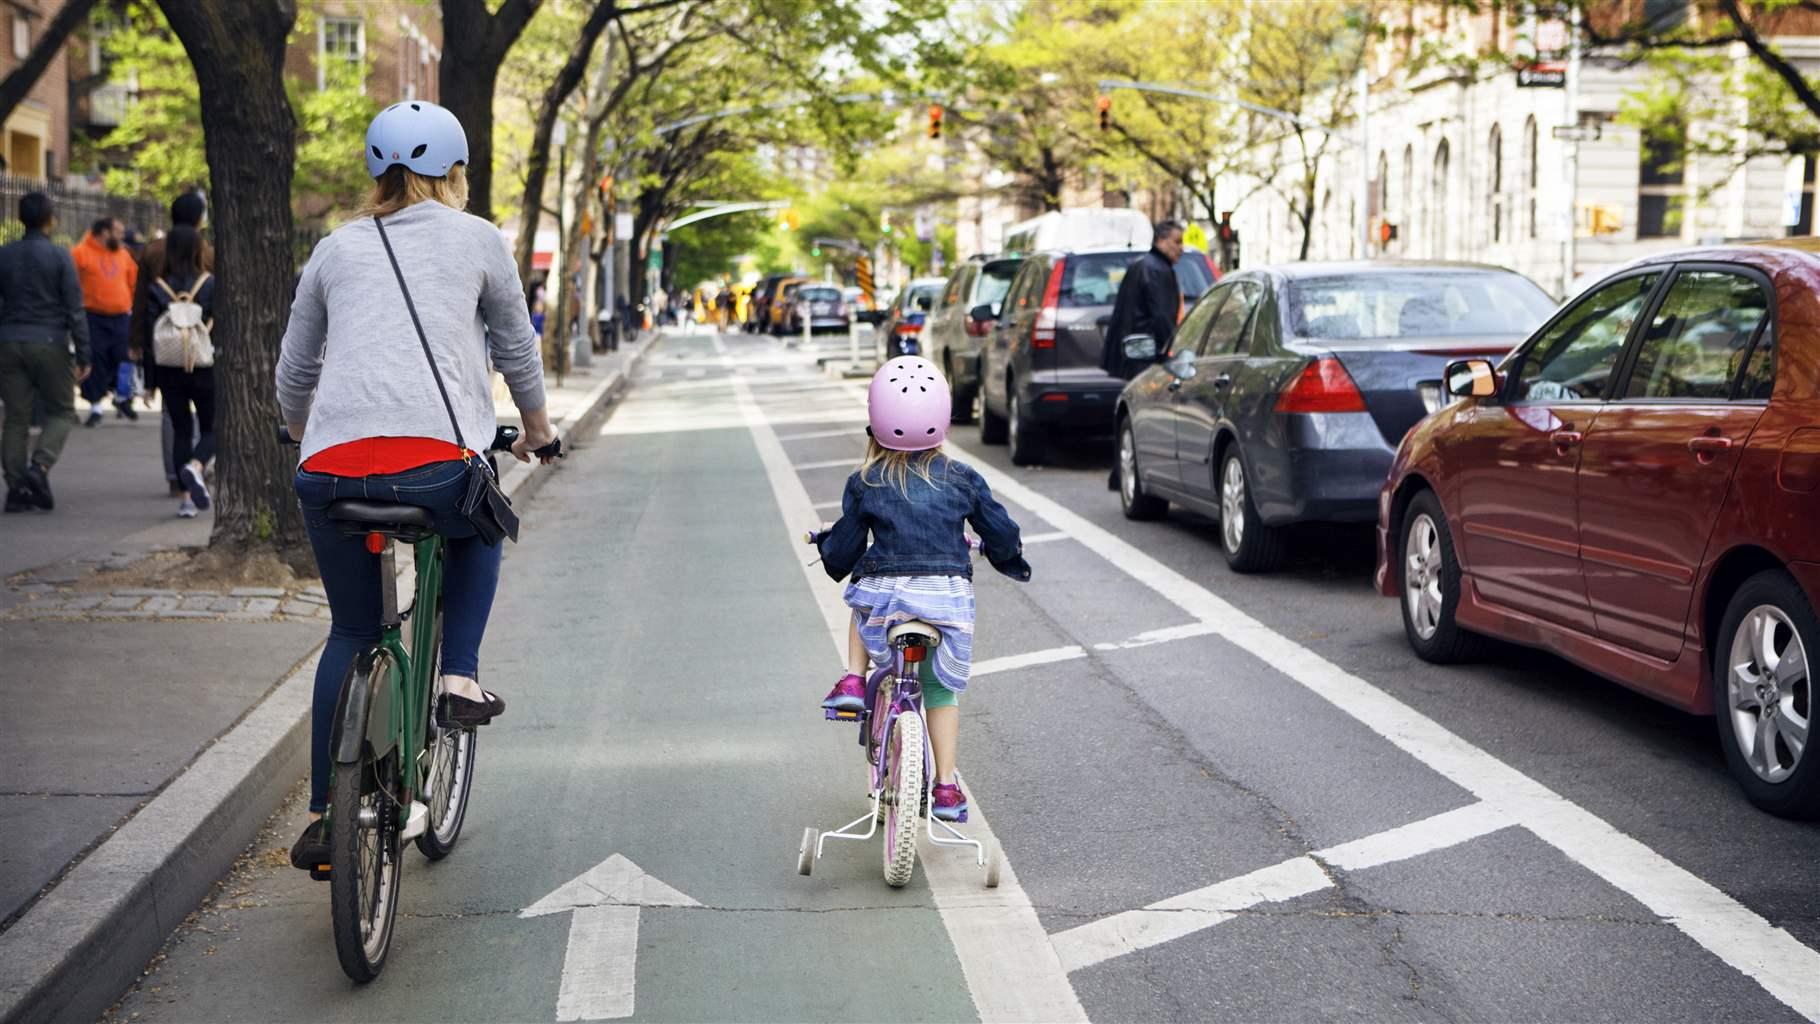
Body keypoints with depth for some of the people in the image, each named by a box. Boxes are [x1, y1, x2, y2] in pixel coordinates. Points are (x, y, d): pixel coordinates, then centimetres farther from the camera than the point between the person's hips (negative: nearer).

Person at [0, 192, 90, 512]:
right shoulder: (59, 258, -5)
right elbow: (75, 311, -7)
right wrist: (82, 356, -5)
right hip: (49, 343, -3)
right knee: (61, 412, 9)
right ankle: (40, 466, -13)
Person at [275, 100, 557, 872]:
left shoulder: (336, 248, 21)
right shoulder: (477, 241, 14)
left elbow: (293, 369, 26)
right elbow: (517, 351, 23)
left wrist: (303, 434, 46)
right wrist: (536, 427, 41)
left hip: (331, 468, 3)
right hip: (435, 463, -2)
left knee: (350, 633, 19)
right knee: (477, 529, 33)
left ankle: (323, 816, 17)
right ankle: (459, 678, 16)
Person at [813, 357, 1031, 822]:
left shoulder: (864, 483, 1)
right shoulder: (961, 479, 5)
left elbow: (843, 552, 7)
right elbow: (1002, 532, 11)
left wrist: (827, 544, 31)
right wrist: (1012, 562, 34)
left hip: (887, 594, -1)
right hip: (949, 596, 1)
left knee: (863, 603, 36)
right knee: (943, 690, 17)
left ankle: (853, 680, 17)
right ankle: (947, 787, 13)